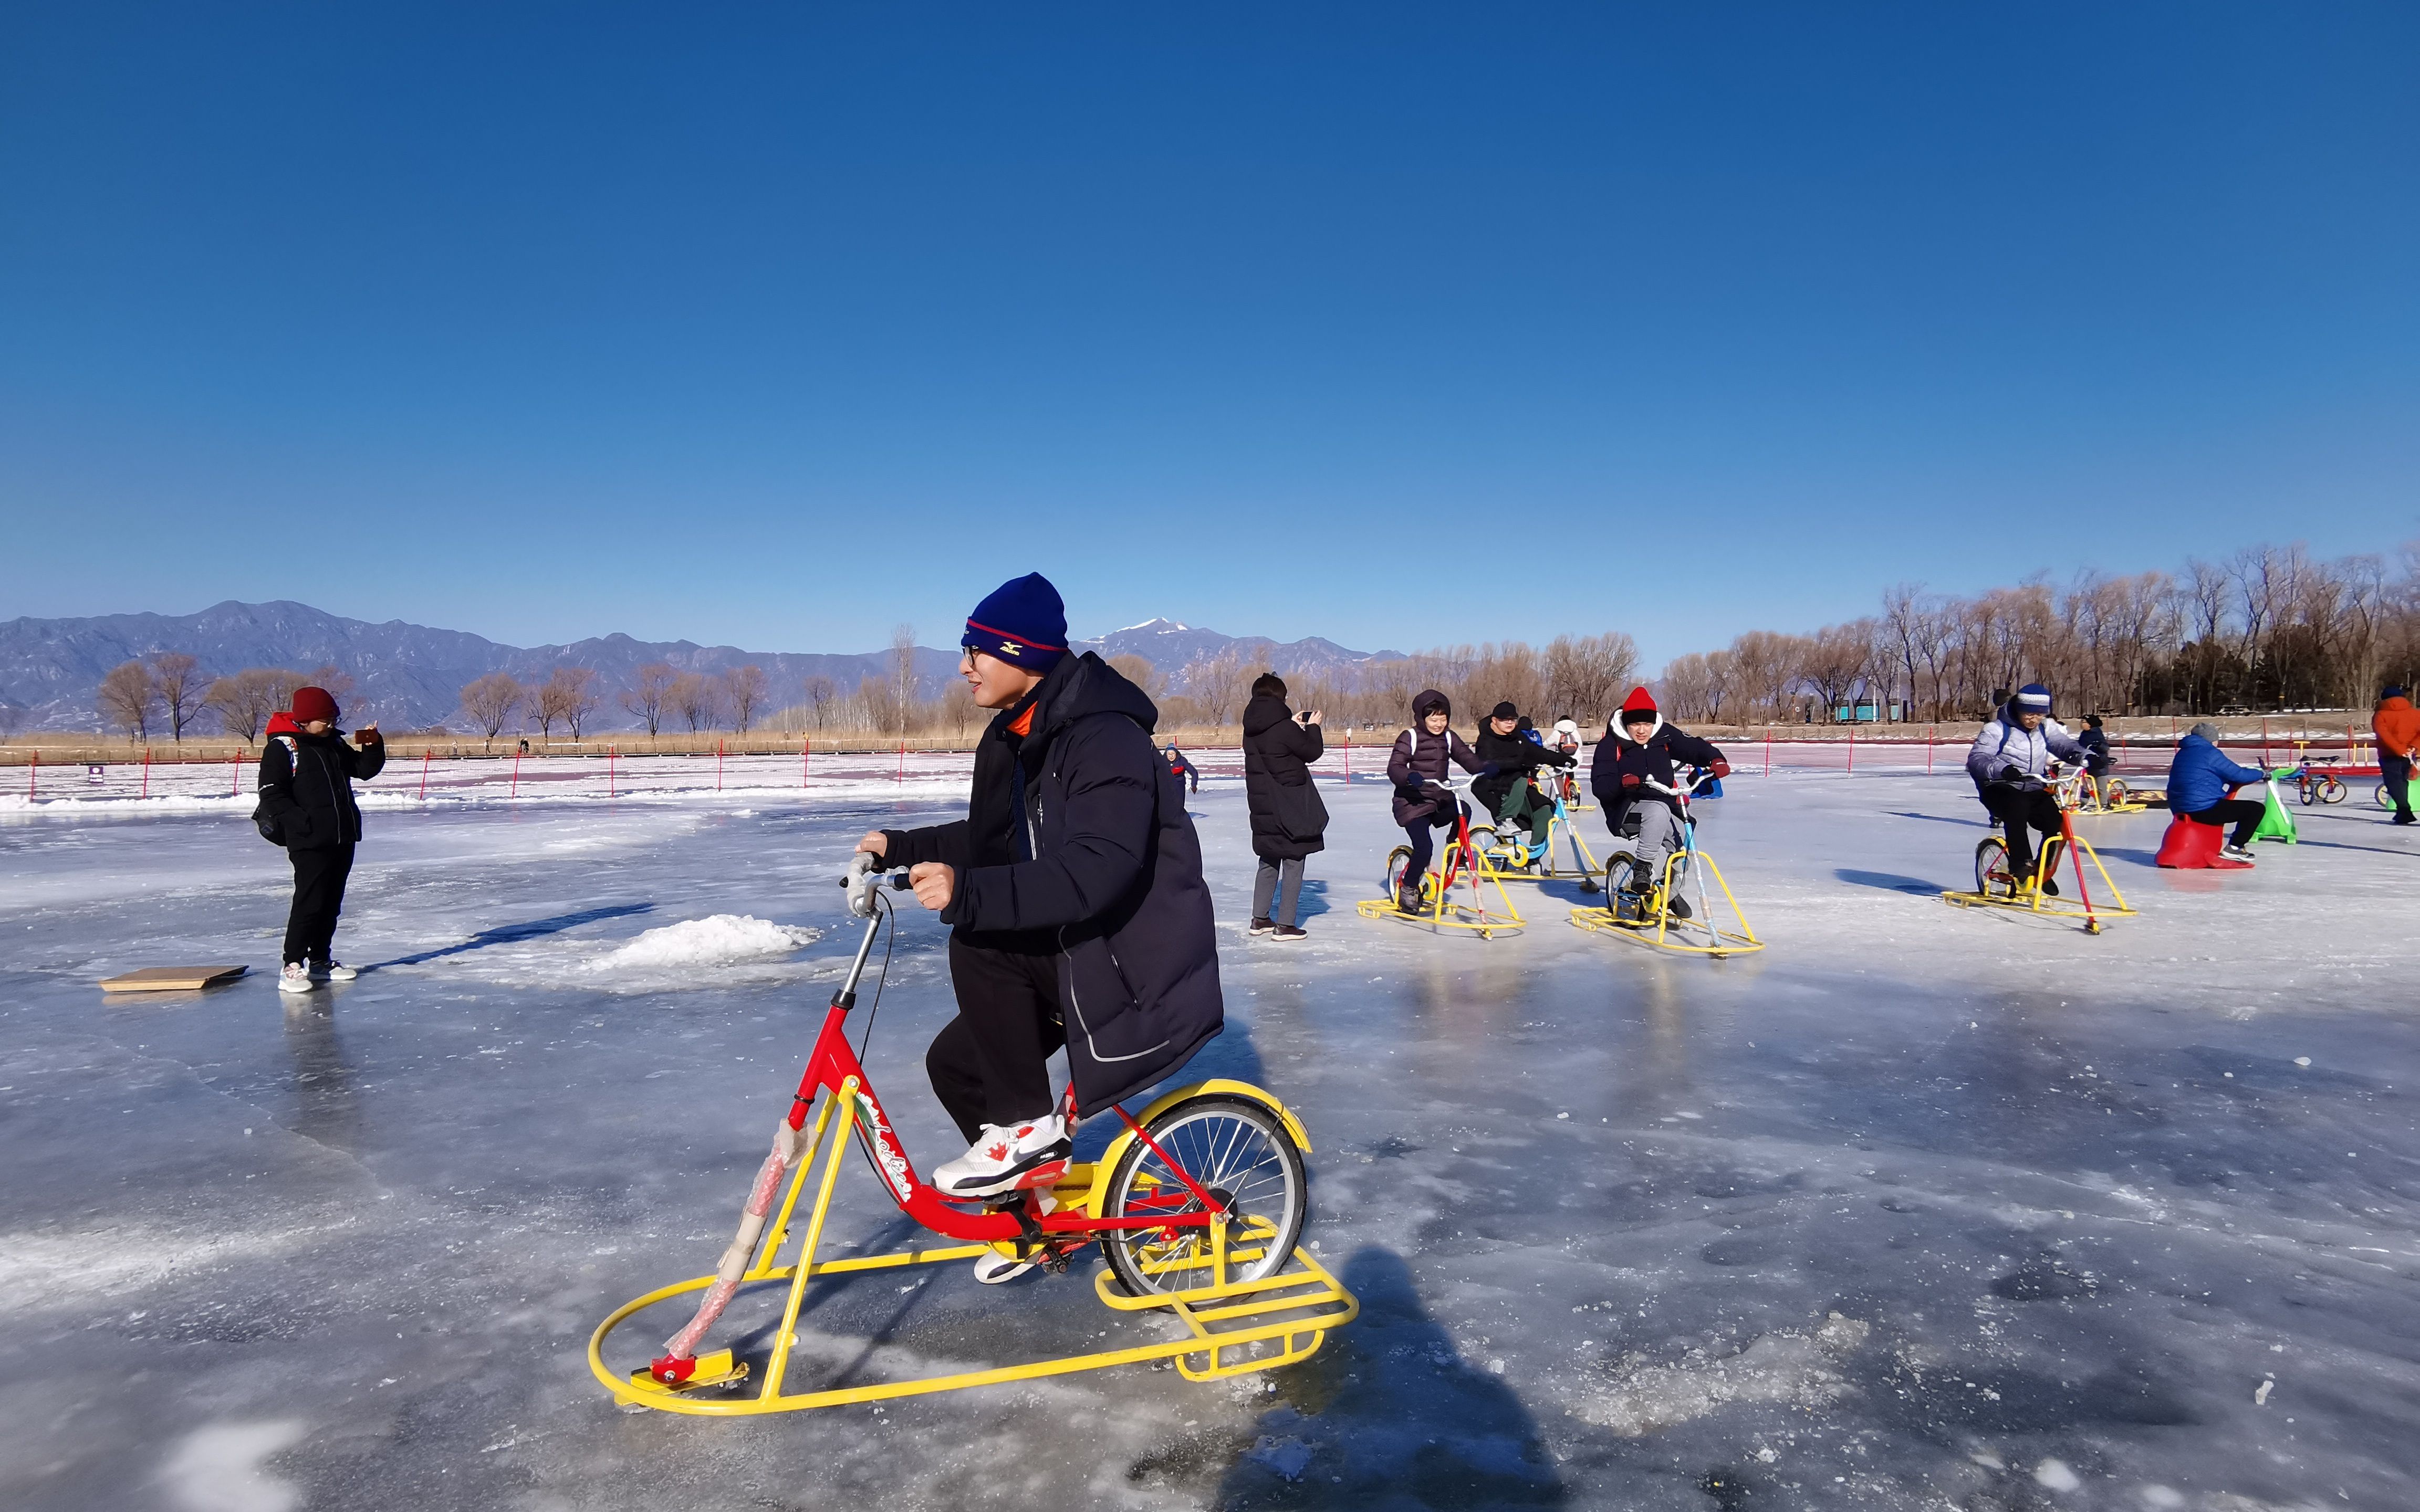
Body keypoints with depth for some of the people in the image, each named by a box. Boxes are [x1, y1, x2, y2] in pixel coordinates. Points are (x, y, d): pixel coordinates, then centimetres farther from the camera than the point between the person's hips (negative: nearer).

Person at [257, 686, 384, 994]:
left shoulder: (334, 743, 14)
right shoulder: (281, 748, -8)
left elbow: (364, 769, 21)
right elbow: (271, 796, -12)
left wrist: (373, 745, 1)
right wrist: (302, 822, -21)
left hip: (343, 839, 7)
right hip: (309, 843, -7)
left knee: (332, 903, 13)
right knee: (309, 903, -9)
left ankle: (321, 960, 23)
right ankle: (292, 967, -2)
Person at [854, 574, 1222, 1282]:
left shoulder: (1106, 742, -24)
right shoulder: (1012, 738, 7)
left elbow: (1094, 874, -36)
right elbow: (993, 838, 21)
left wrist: (968, 894, -43)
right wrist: (902, 846, 11)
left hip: (1135, 961, -9)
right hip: (1067, 950, 10)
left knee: (978, 946, -26)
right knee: (955, 1062, 7)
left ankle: (1028, 1129, -11)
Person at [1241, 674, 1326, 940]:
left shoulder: (1251, 730, 3)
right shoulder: (1284, 728, -18)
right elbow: (1312, 751, -8)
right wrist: (1313, 727, 8)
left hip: (1262, 806, 7)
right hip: (1290, 808, -7)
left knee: (1269, 861, 19)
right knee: (1293, 863, 1)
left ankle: (1260, 919, 23)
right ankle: (1285, 925, 1)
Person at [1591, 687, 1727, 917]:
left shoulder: (1664, 735, 0)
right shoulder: (1611, 744, -10)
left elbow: (1694, 747, -2)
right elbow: (1600, 786, -16)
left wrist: (1715, 759, -22)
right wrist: (1623, 782, -36)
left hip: (1664, 802, 5)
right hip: (1626, 808, -5)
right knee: (1659, 811, -37)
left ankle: (1670, 892, 18)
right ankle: (1642, 870, -29)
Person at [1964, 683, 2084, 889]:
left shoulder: (2046, 727, 7)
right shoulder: (1997, 728, -10)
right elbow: (1976, 759, -21)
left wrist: (2081, 755, -26)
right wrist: (2002, 769, -40)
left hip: (2034, 789, 6)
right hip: (2001, 789, -5)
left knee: (2057, 824, -15)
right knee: (2017, 811, -37)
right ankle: (2021, 865, -26)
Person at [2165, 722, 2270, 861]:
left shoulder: (2183, 753, 17)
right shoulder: (2210, 753, -7)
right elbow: (2239, 775, -5)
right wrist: (2261, 774, 15)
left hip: (2180, 809, 9)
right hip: (2204, 810, -9)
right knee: (2257, 808, -1)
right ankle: (2234, 847, 2)